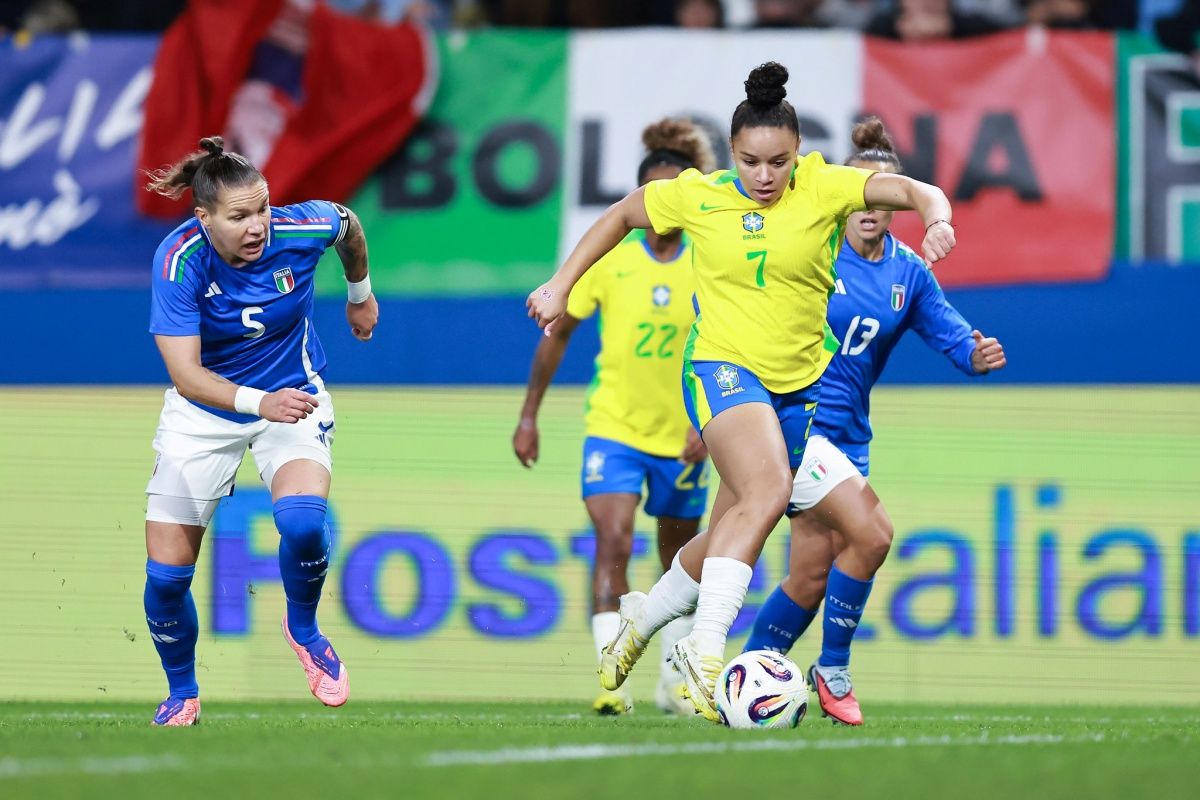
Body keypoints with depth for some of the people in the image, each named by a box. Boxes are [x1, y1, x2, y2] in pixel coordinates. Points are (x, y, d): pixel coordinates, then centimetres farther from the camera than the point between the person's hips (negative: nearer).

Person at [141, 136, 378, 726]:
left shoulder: (300, 230, -22)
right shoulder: (179, 261, -27)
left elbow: (347, 223, 3)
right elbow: (185, 373, -32)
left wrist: (360, 293, 20)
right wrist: (259, 402, -48)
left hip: (294, 395, 0)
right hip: (204, 410, 0)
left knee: (302, 522, -29)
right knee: (166, 573, -3)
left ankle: (303, 628, 2)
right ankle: (182, 695, 25)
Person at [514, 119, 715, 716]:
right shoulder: (609, 262, -6)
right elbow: (557, 333, 4)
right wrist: (529, 415, 3)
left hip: (682, 437, 2)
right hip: (613, 426, -1)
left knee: (679, 558, 13)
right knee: (612, 542, -20)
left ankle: (674, 682, 30)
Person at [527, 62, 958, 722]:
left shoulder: (823, 188, -5)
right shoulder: (697, 195, -4)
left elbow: (911, 190, -17)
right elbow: (622, 215, 13)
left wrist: (936, 217, -39)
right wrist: (560, 285, 13)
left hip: (800, 383, 3)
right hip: (722, 366, -3)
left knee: (735, 533, 12)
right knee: (768, 489, -31)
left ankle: (642, 617, 40)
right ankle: (703, 649, -34)